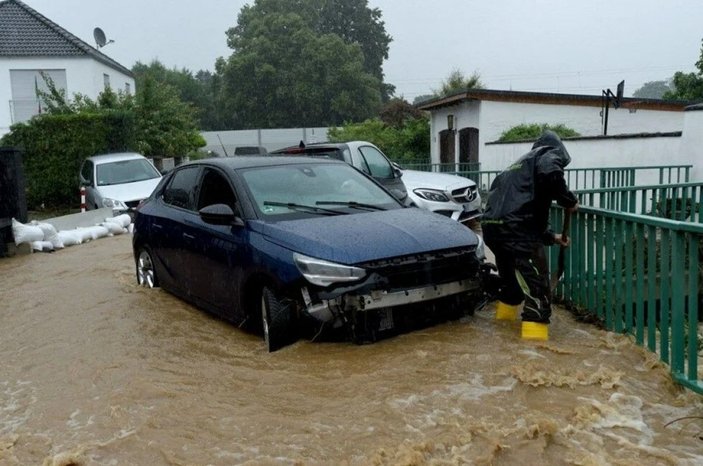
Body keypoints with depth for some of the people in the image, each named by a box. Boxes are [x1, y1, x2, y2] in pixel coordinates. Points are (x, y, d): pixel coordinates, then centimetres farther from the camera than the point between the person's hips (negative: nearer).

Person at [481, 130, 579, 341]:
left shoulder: (520, 165, 34)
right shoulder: (550, 155, 11)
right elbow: (550, 174, -16)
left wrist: (552, 237, 41)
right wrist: (569, 200, -1)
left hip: (491, 225, 9)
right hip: (513, 228, -9)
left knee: (511, 273, 32)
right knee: (537, 283, -2)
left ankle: (506, 312, 51)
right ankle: (536, 332, -6)